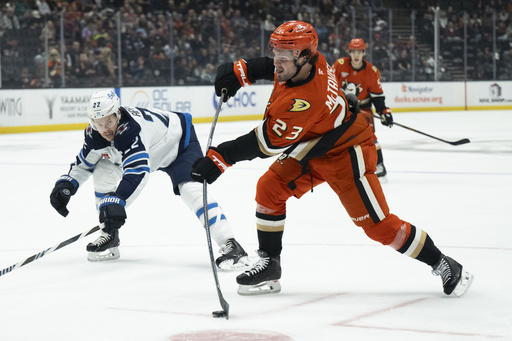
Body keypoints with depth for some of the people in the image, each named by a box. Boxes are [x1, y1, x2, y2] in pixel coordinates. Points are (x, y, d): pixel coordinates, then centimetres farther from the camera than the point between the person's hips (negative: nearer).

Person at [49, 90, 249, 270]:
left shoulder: (131, 128, -42)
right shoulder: (95, 134, -18)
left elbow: (138, 171, -53)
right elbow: (84, 162, 3)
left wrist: (116, 201, -64)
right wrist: (66, 184, -11)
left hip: (179, 142, -8)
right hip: (146, 151, 8)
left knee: (190, 188, -30)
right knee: (102, 172, -6)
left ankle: (230, 246, -35)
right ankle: (110, 237, 7)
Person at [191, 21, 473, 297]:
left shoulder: (304, 101, -39)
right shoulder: (307, 62, -15)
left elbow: (265, 143, -35)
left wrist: (219, 158, -33)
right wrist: (239, 72, 1)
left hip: (345, 154, -9)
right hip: (309, 148, 9)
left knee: (377, 223, -7)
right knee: (269, 188, 0)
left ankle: (442, 265, 9)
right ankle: (269, 264, 10)